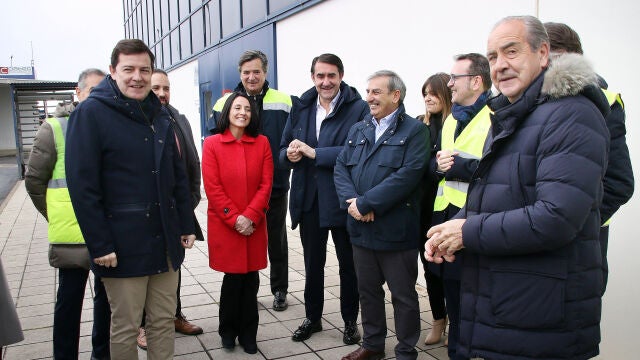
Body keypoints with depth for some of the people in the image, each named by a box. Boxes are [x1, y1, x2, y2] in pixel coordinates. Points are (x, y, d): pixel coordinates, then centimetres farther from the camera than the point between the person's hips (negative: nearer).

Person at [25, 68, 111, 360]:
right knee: (70, 299, 8)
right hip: (72, 236, -3)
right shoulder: (55, 128, -4)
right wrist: (58, 218, 2)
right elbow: (34, 179, 2)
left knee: (107, 296, 16)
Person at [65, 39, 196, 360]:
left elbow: (178, 176, 14)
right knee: (125, 328, 8)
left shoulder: (160, 116, 11)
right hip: (123, 246, -5)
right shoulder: (90, 113, -8)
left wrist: (186, 225, 9)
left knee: (164, 321, 15)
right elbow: (82, 185, -14)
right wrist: (99, 245, -17)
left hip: (165, 242, 6)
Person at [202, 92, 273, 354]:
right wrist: (234, 219, -13)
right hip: (224, 225, -2)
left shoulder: (261, 142, 5)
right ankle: (228, 331, 26)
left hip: (254, 224, 2)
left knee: (251, 279, 6)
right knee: (233, 278, 5)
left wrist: (250, 217, -11)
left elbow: (266, 184, 0)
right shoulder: (212, 144, -1)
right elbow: (212, 188, -6)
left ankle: (248, 334, 22)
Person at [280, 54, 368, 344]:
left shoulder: (359, 109, -10)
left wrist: (313, 152, -24)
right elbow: (284, 149, 11)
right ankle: (312, 317, 36)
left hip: (342, 200, -4)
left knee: (348, 264, 12)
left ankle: (350, 321, 31)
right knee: (312, 263, 18)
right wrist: (290, 155, -12)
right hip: (309, 200, 5)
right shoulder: (300, 108, 8)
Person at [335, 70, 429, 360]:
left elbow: (408, 174, -19)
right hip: (361, 228, 6)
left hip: (395, 230, -6)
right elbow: (341, 167, 5)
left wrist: (366, 203, -20)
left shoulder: (414, 130, -7)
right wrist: (352, 201, -14)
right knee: (368, 290, 18)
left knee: (403, 296, 8)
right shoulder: (357, 130, 14)